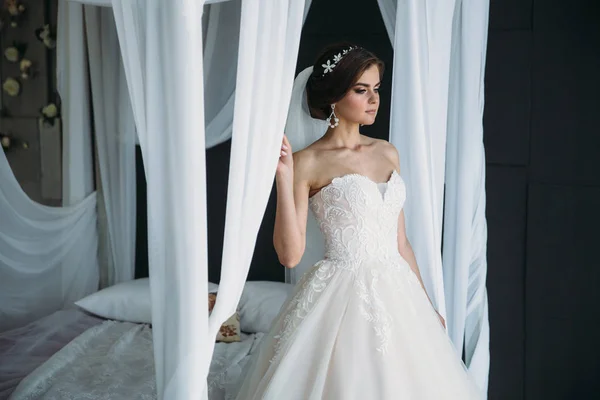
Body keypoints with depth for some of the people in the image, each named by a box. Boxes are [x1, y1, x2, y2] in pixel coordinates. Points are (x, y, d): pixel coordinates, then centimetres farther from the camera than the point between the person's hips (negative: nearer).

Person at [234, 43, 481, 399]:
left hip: (396, 294, 6)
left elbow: (400, 241, 13)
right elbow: (290, 254, -13)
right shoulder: (307, 162, -7)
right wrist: (283, 175, -19)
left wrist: (426, 304, 13)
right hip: (343, 298, -5)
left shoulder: (388, 153, 9)